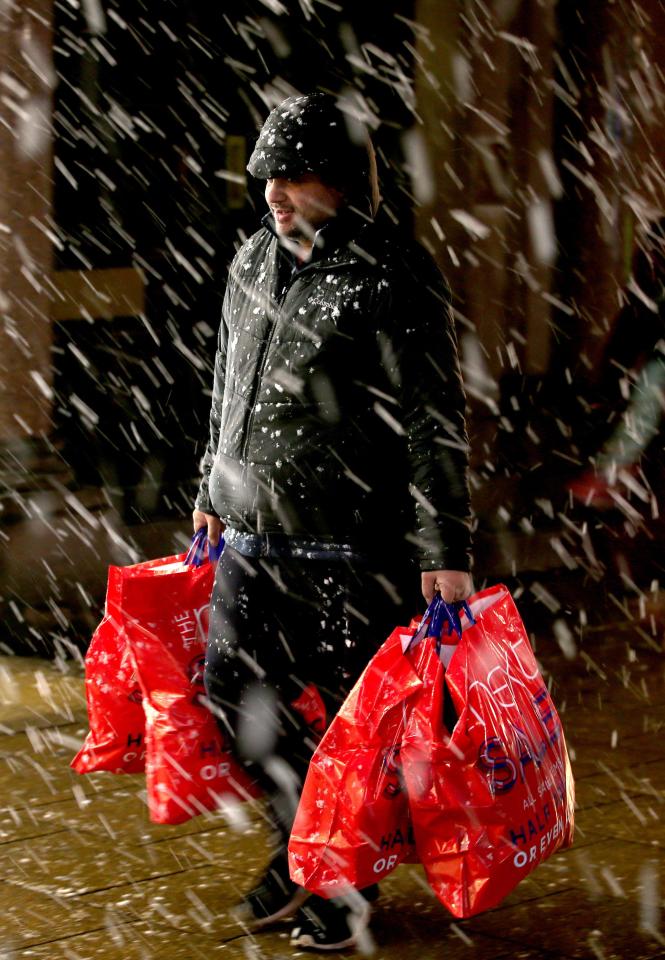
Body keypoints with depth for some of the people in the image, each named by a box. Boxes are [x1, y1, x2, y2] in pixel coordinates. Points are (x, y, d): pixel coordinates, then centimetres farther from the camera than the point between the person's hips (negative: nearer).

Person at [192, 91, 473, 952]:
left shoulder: (393, 277, -12)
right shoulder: (255, 261, 10)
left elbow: (435, 422, -13)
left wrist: (445, 549, -16)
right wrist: (213, 493, 25)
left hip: (352, 543, -7)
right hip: (251, 534, 7)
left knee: (345, 714, 3)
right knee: (234, 692, 8)